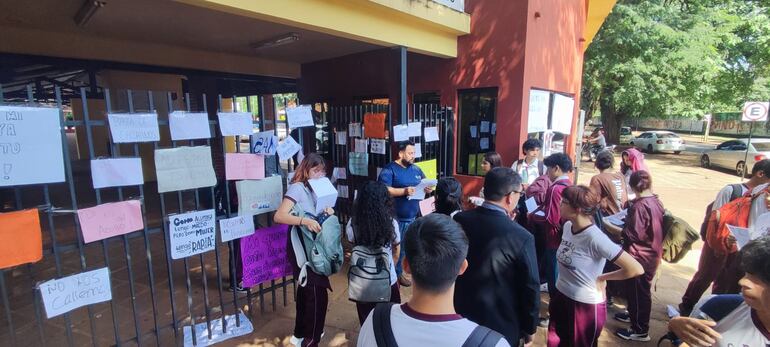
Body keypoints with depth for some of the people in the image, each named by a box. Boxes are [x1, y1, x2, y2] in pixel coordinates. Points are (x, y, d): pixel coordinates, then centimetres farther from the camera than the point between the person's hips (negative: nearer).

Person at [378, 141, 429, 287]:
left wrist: (427, 188, -5)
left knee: (403, 247, 15)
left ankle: (397, 273, 30)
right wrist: (404, 191, -27)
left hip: (413, 216, 6)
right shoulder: (389, 170, -10)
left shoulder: (416, 169, 11)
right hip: (395, 218, -6)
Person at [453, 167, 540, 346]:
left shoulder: (459, 220, -13)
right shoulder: (522, 237, -25)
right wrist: (529, 327, 3)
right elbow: (530, 288, -14)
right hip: (500, 326, -3)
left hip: (460, 317, 3)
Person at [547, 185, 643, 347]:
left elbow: (636, 269, -24)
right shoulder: (568, 226, -2)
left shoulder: (595, 238, -25)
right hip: (560, 297, 6)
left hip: (585, 306, -6)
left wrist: (602, 278, -13)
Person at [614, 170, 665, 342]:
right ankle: (634, 315, 43)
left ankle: (640, 331, 19)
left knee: (638, 291, 6)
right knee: (637, 289, 25)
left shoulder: (639, 206, -25)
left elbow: (633, 235, -25)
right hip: (651, 254, 9)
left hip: (640, 257, -9)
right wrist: (629, 220, 16)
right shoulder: (656, 202, 2)